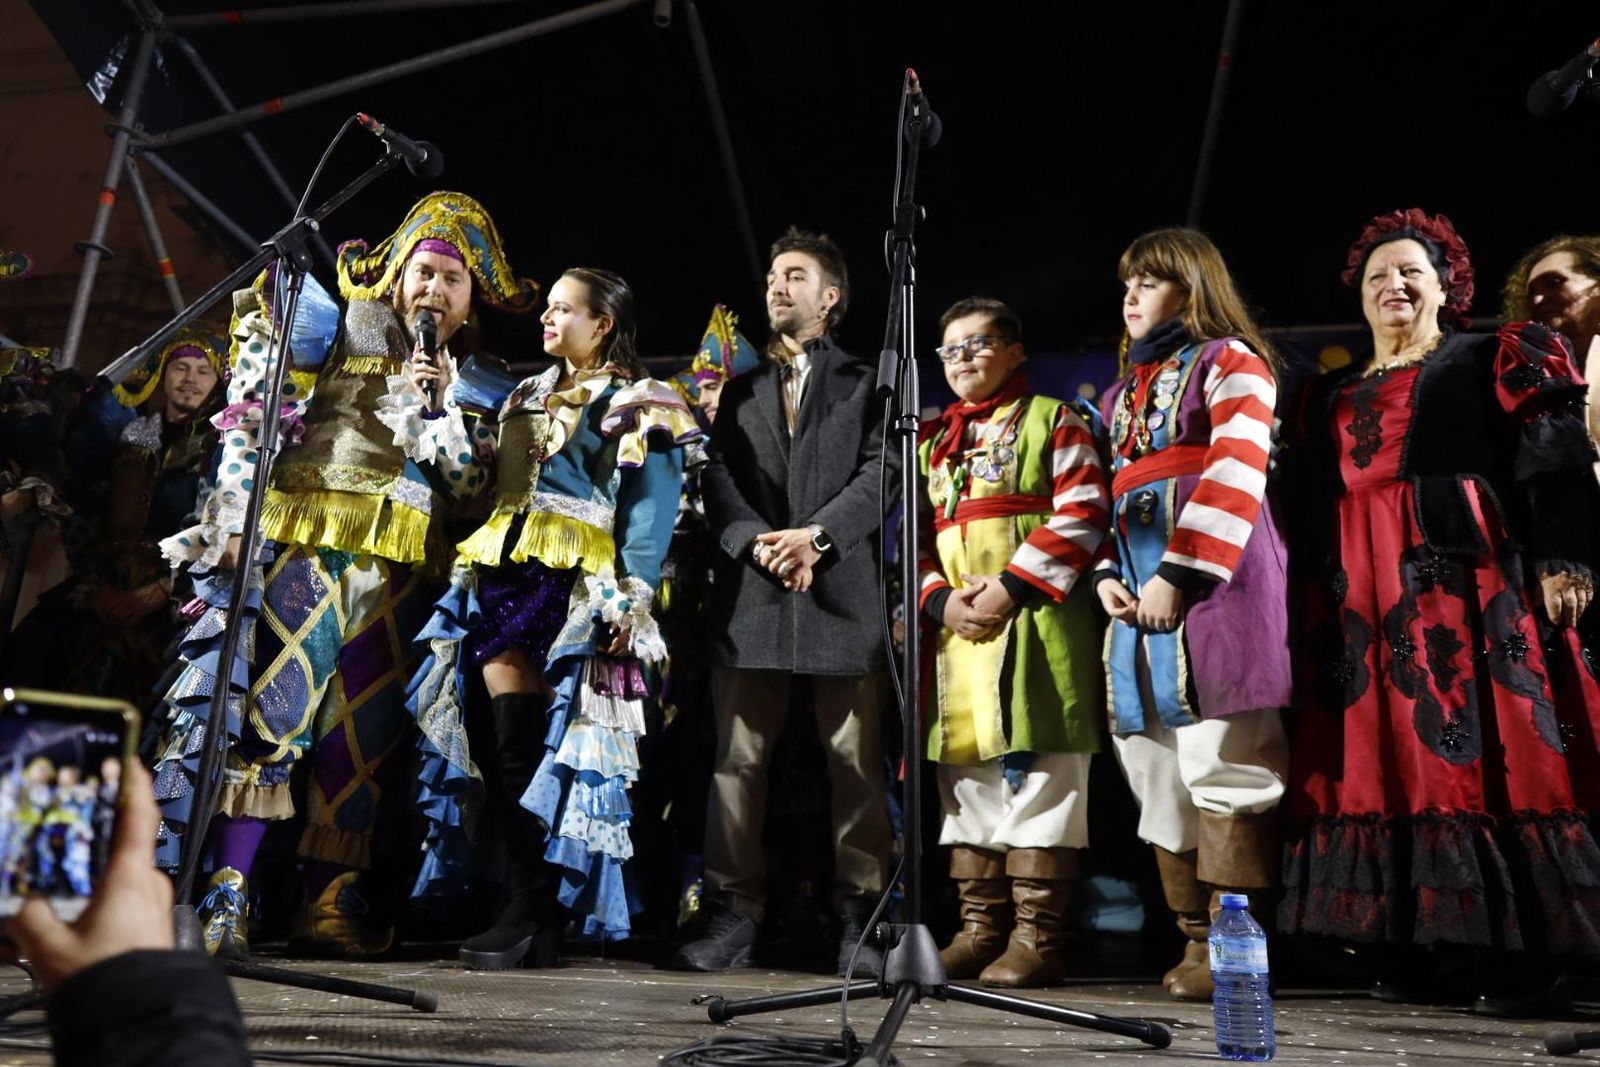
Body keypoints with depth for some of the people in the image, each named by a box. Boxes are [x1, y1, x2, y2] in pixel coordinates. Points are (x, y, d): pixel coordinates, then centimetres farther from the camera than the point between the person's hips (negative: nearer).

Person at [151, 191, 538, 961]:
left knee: (365, 733, 4)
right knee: (277, 710, -11)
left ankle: (327, 905, 12)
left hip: (400, 572, 4)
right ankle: (225, 897, -4)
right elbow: (254, 406, 1)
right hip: (311, 548, -3)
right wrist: (237, 505, -10)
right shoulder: (342, 323, 8)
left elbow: (477, 492, 10)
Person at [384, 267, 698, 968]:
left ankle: (532, 911, 4)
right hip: (503, 577, 6)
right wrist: (433, 408, 9)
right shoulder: (527, 396, 24)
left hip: (575, 586, -6)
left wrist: (632, 599, -16)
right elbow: (474, 471, 15)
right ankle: (532, 909, 10)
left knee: (546, 747, -7)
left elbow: (650, 510, -7)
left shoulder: (636, 404, 3)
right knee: (509, 745, 2)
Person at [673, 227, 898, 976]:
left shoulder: (866, 385, 15)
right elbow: (718, 481, 10)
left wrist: (817, 534, -14)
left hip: (842, 591, -2)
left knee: (855, 762, 0)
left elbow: (881, 474, 1)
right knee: (738, 760, 1)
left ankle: (860, 914, 9)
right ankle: (733, 912, 9)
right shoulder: (739, 390, 22)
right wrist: (756, 542, -9)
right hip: (750, 595, 2)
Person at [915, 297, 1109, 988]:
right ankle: (980, 928, 17)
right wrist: (940, 598, -3)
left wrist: (1011, 586, -14)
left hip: (1037, 623, -5)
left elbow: (1082, 512, -6)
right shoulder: (933, 439, 22)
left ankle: (1036, 937, 3)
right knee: (967, 779, 8)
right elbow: (915, 534, 16)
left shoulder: (1052, 419, 7)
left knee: (1038, 776, -5)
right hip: (956, 626, 6)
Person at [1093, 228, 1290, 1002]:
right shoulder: (1121, 393, 25)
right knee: (1157, 767, 6)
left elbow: (1234, 476, -10)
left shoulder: (1229, 360, 4)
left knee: (1220, 763, -9)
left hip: (1214, 578, -7)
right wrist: (1106, 574, 1)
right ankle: (1195, 937, 15)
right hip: (1138, 589, 7)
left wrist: (1179, 574, -18)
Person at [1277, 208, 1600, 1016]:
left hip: (1460, 570, -4)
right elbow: (1302, 503, 18)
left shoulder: (1497, 359, 12)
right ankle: (1409, 952, 8)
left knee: (1482, 748, -9)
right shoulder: (1330, 395, 22)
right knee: (1382, 755, 1)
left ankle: (1522, 959, -2)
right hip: (1357, 587, 5)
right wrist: (1314, 590, 9)